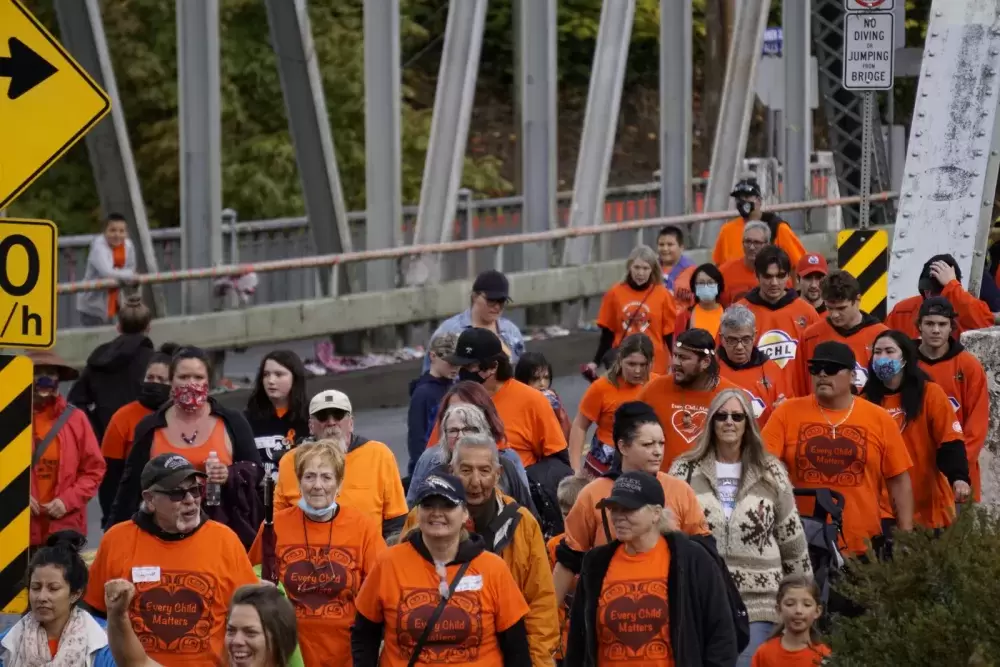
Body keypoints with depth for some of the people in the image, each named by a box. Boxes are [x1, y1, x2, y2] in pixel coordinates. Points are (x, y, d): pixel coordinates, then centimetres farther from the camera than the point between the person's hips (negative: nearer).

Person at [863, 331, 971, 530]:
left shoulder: (930, 393, -2)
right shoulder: (867, 400, 5)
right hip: (882, 505, 1)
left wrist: (959, 478, -24)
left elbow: (950, 442, -9)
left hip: (928, 505, -1)